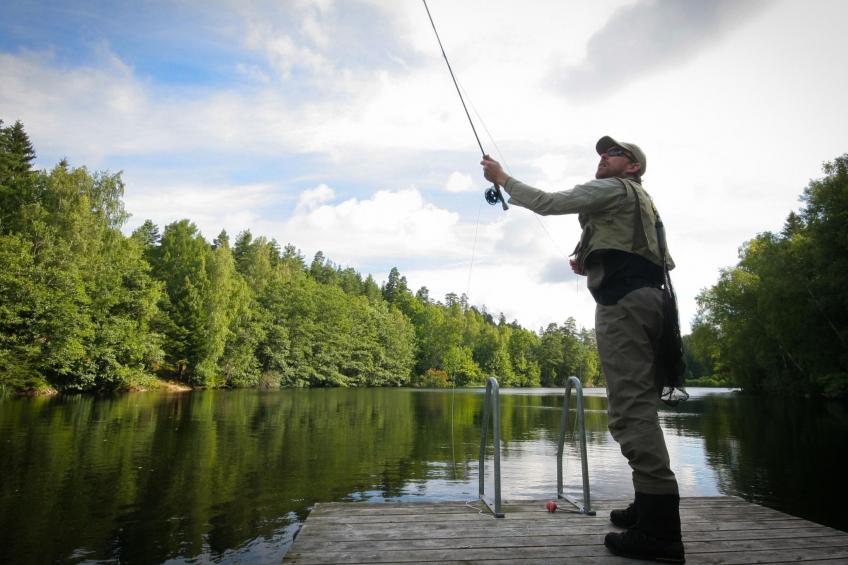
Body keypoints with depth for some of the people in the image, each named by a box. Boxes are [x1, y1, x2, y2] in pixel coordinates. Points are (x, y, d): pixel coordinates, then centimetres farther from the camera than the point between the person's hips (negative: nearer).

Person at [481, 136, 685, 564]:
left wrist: (503, 179, 9)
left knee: (630, 406, -15)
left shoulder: (615, 188, 4)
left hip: (624, 301, -10)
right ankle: (652, 507, 17)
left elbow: (547, 202, -2)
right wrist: (592, 265, 24)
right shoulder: (640, 202, 33)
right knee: (637, 405, 11)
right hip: (645, 297, 10)